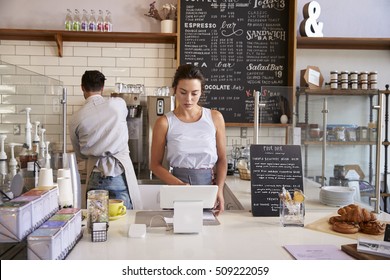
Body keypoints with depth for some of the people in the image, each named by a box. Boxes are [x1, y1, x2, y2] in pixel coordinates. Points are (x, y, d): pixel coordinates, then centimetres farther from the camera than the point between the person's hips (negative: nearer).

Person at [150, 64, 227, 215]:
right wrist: (179, 185, -15)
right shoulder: (164, 122, -3)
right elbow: (155, 164, 0)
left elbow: (222, 159, 6)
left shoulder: (215, 118, 2)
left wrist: (219, 189, -8)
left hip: (209, 185, 2)